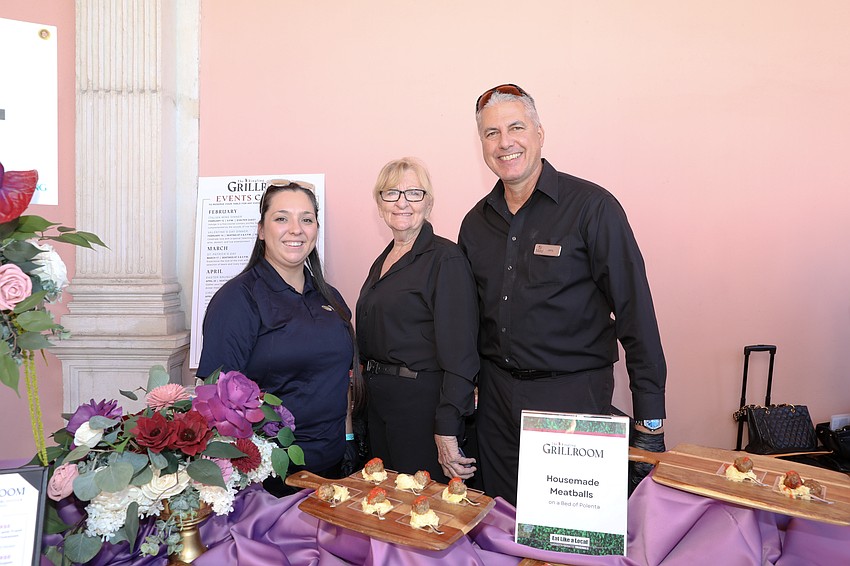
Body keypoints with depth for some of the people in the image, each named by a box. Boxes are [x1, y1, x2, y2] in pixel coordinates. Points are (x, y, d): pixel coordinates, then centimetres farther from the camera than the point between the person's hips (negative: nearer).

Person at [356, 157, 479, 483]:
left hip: (421, 402, -8)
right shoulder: (382, 261, 12)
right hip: (379, 401, 8)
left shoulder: (444, 258, -14)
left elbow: (459, 352, -20)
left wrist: (447, 430, -24)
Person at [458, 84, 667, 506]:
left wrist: (650, 418, -11)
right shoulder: (476, 222, 7)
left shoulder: (592, 206, -9)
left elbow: (635, 311, -10)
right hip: (496, 397, 5)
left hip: (572, 394, -4)